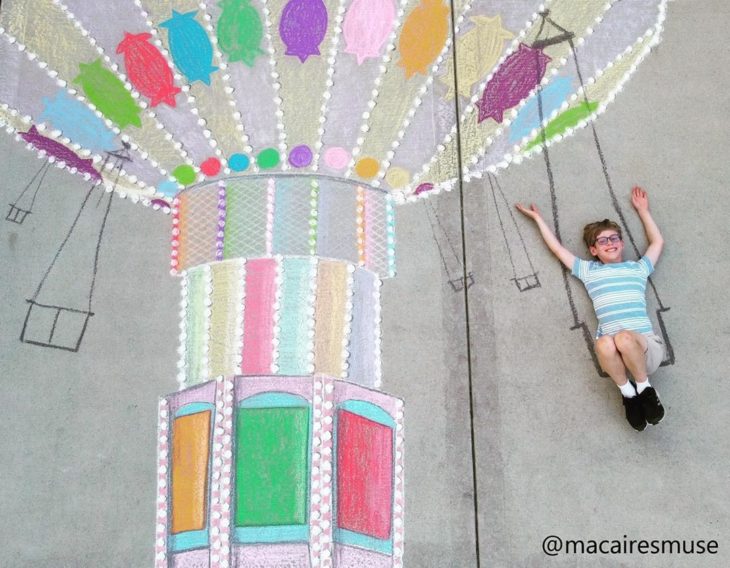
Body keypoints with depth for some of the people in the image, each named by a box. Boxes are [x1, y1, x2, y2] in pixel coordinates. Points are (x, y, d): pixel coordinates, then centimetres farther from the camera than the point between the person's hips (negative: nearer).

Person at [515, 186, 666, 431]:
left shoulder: (637, 268, 24)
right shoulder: (589, 271, 24)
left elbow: (658, 242, 34)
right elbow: (557, 248, 29)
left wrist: (642, 210, 39)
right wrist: (538, 218, 35)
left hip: (645, 345, 0)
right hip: (613, 352, 0)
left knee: (624, 338, -38)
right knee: (604, 343, -38)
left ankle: (645, 389, -9)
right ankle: (628, 393, -10)